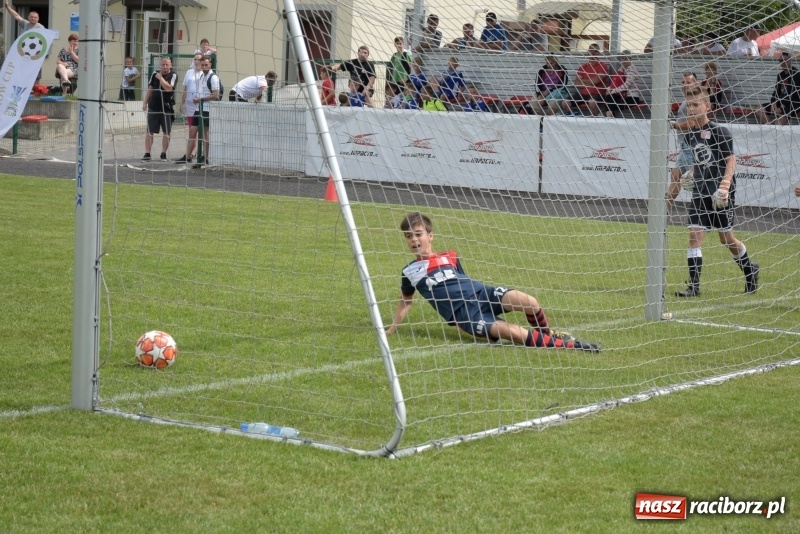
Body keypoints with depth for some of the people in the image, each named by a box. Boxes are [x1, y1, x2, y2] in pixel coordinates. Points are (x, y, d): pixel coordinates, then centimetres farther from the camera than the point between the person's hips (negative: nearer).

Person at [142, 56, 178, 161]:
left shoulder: (173, 75, -5)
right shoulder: (155, 74, 8)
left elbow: (168, 88, -19)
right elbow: (150, 89, 15)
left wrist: (160, 78, -13)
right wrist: (145, 102, 11)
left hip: (167, 107, -3)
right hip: (153, 107, 3)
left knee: (167, 132, 3)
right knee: (150, 131, 0)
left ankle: (163, 154, 14)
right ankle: (147, 154, 4)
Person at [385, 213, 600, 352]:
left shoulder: (450, 258, 16)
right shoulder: (410, 272, 10)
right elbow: (406, 300, 23)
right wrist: (392, 328, 20)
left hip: (480, 292, 3)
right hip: (463, 312, -3)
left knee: (528, 302, -24)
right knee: (510, 331, -30)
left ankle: (547, 334, 7)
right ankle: (565, 344, -22)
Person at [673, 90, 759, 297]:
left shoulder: (719, 132, -11)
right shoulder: (690, 134, 6)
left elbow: (730, 161, -14)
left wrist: (724, 186, -25)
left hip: (720, 193, -5)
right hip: (700, 191, 5)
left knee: (726, 237, 7)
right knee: (694, 234, -8)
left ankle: (750, 269, 34)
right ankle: (694, 286, -8)